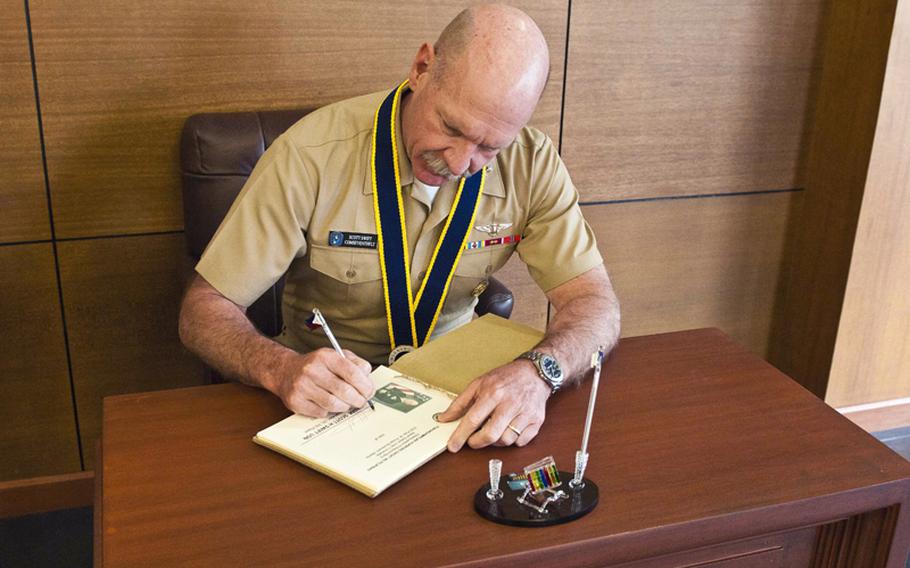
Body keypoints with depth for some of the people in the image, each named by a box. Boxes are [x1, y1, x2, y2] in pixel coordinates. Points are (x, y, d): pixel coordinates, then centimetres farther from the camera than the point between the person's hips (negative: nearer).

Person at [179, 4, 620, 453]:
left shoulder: (531, 164, -12)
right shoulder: (310, 156, -21)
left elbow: (596, 304, -13)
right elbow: (203, 310, -16)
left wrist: (537, 372, -35)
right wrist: (281, 368, -38)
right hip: (330, 399, -1)